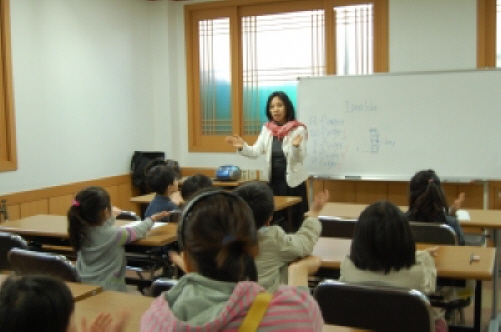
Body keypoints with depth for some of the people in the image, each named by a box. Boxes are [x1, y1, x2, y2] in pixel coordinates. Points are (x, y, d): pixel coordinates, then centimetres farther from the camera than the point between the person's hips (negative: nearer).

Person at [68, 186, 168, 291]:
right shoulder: (114, 234, -19)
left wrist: (112, 216, 36)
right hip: (108, 289, -6)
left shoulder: (81, 231, -4)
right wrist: (152, 219, 17)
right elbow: (137, 231, -1)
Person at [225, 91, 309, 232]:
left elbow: (300, 159, -13)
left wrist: (296, 146, -33)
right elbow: (256, 152, -1)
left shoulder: (298, 129, -9)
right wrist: (242, 147, -20)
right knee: (273, 221, 10)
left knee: (295, 222, 2)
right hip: (272, 181, 4)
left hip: (293, 181, -4)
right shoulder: (267, 129, 4)